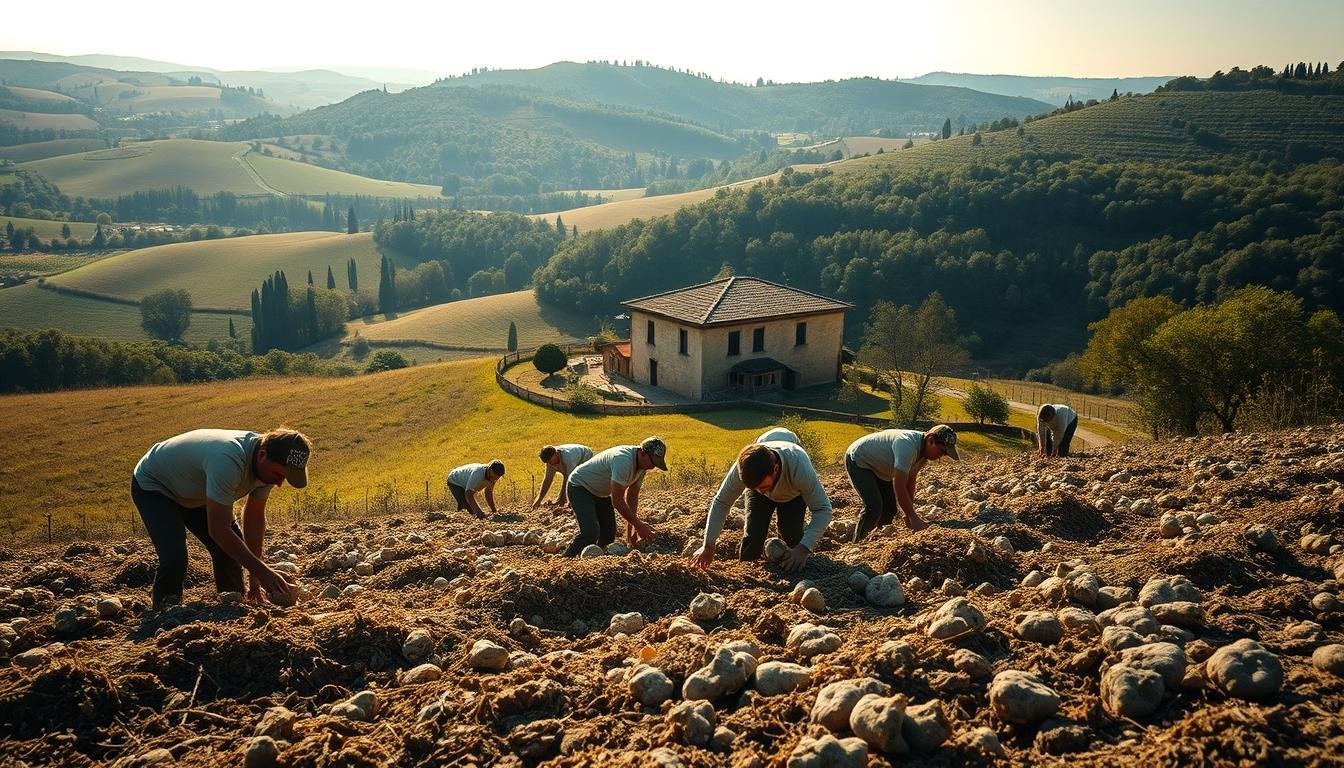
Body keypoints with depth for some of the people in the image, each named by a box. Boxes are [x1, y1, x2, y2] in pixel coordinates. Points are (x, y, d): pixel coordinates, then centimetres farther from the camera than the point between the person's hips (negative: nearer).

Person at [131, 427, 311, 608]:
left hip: (193, 492, 7)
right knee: (174, 560, -23)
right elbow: (218, 530, -40)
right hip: (152, 485, -7)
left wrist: (254, 574, -13)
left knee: (233, 548, 0)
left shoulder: (268, 465, -19)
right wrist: (261, 571, -38)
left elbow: (255, 516, -8)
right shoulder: (229, 461, -44)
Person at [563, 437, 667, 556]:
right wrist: (639, 525, -29)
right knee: (591, 533, -23)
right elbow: (617, 500, -34)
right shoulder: (624, 460, -36)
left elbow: (632, 496, 0)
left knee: (609, 533, 7)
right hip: (580, 487, -9)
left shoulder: (642, 463, -7)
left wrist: (631, 525, -9)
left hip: (601, 492, 9)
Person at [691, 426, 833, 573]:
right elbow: (720, 503, -26)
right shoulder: (742, 468, -40)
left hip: (794, 493, -1)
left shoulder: (800, 468, -47)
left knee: (792, 537, -20)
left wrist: (804, 548, -48)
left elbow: (823, 510, -37)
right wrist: (708, 546, -26)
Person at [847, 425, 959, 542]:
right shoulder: (908, 446, -38)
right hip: (858, 461, -10)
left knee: (890, 510, 6)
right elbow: (899, 488, -36)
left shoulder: (924, 449, -8)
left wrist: (910, 513, -6)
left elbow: (910, 481, -1)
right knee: (874, 507, -21)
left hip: (878, 466, 10)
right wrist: (913, 518, -32)